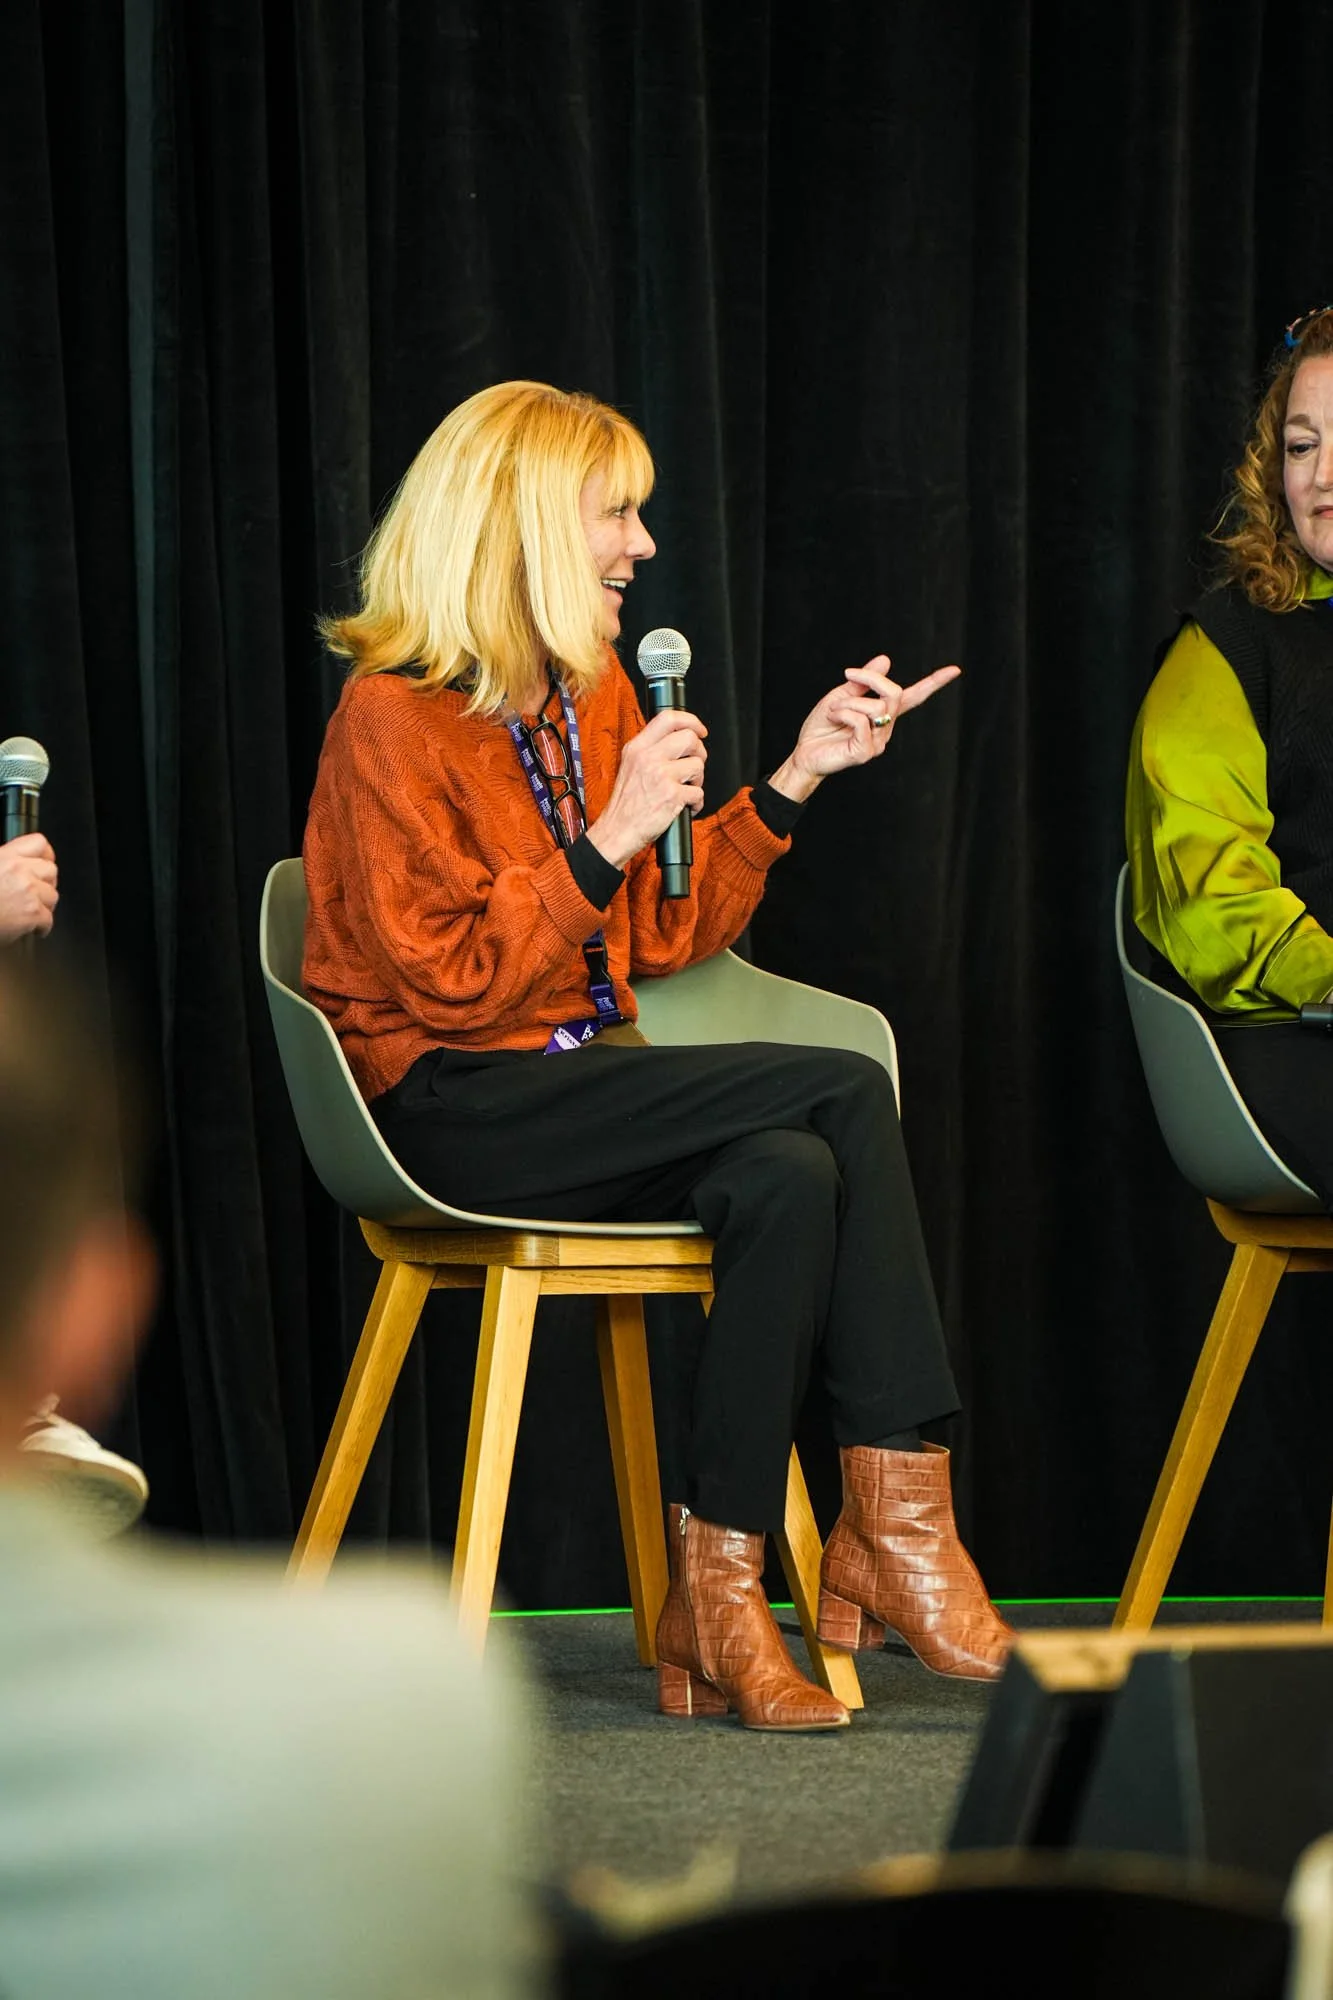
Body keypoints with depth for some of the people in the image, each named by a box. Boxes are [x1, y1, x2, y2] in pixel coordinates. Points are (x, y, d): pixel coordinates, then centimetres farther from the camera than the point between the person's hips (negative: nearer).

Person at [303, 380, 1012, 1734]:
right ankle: (903, 1531, -22)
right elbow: (448, 978, -15)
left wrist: (793, 780, 11)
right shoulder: (393, 714, -9)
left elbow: (656, 935, 17)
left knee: (788, 1177, -26)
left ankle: (720, 1590, -25)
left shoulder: (595, 696, 16)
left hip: (576, 1090, 8)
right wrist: (608, 840, -18)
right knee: (847, 1091, -24)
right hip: (448, 1109, -7)